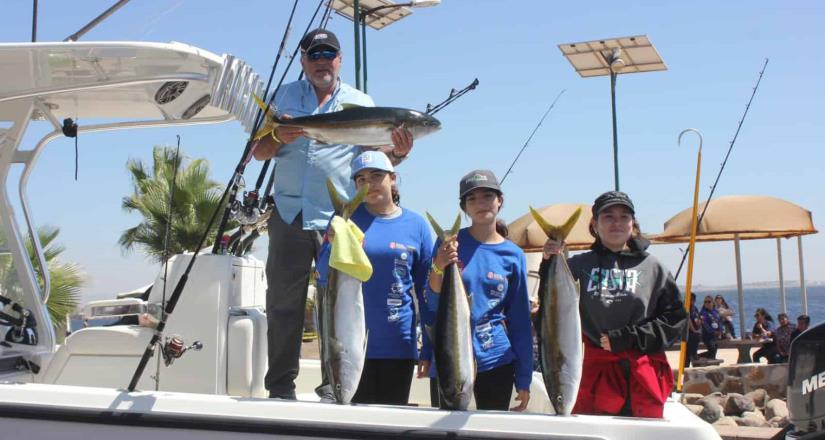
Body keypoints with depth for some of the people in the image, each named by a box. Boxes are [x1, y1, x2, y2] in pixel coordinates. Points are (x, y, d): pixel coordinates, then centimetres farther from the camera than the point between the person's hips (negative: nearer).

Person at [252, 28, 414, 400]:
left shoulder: (360, 103, 10)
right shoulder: (285, 96, 14)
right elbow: (258, 151, 11)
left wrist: (398, 152, -17)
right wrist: (278, 139, -11)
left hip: (340, 219, -1)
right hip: (289, 214, 2)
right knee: (283, 302, 4)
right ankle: (280, 387, 14)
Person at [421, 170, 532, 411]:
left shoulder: (514, 255, 2)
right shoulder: (449, 243, -3)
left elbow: (520, 319, 5)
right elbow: (434, 305, -4)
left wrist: (524, 379, 4)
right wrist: (438, 268, -23)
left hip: (496, 362, 1)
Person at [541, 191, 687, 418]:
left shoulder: (652, 267, 6)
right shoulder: (580, 265, 5)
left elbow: (676, 320, 4)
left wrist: (629, 338, -6)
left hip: (643, 376, 0)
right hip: (594, 373, 0)